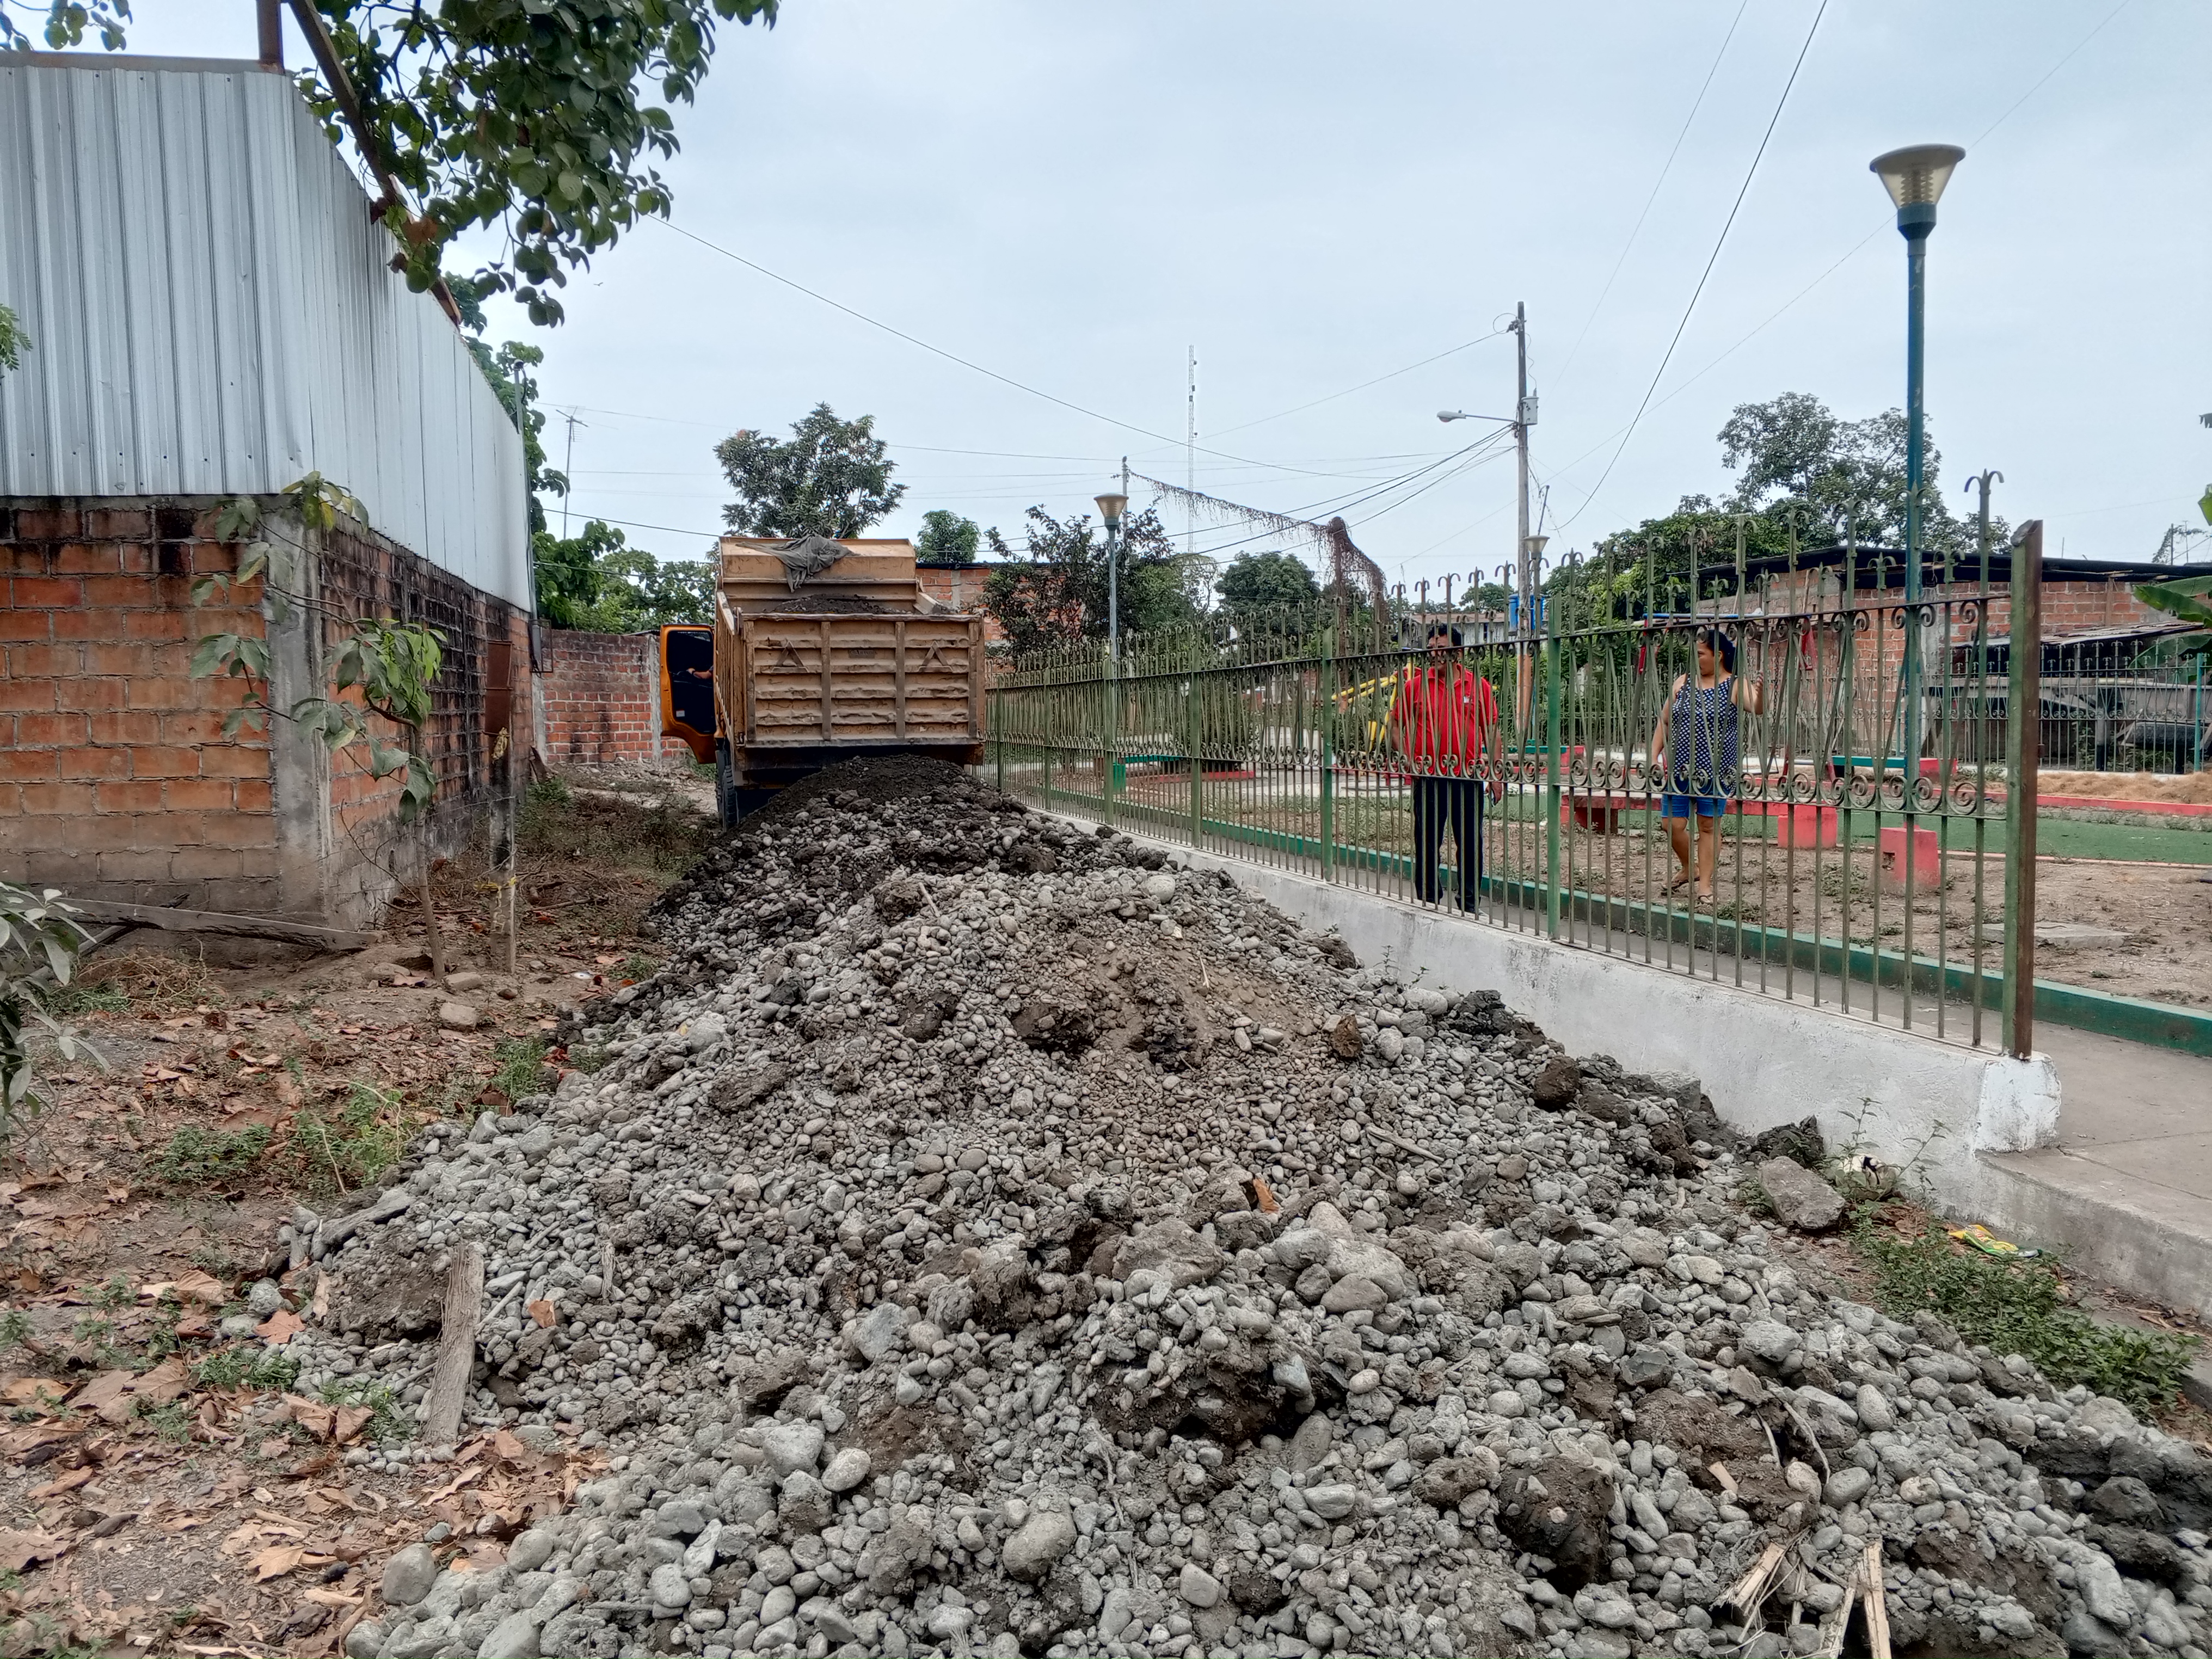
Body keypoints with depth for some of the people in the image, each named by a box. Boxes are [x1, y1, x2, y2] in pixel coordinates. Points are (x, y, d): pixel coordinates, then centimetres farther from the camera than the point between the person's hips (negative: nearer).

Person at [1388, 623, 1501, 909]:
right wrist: (1408, 757, -2)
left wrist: (1496, 772, 3)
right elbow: (1395, 723, 10)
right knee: (1426, 842, 5)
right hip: (1428, 777, 0)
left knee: (1471, 842, 5)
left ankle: (1469, 902, 16)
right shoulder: (1414, 685, 3)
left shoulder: (1478, 685, 5)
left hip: (1468, 776, 1)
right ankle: (1428, 901, 16)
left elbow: (1492, 730, 9)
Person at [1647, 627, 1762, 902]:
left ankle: (1704, 885, 11)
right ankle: (1688, 869, 30)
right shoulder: (1683, 683, 9)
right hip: (1680, 769, 4)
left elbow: (1758, 709, -21)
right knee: (1673, 824, 4)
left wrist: (1760, 695, -44)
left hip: (1715, 771, -4)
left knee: (1709, 825, 2)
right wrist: (1654, 757, 6)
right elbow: (1664, 722, 14)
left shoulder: (1735, 686, -4)